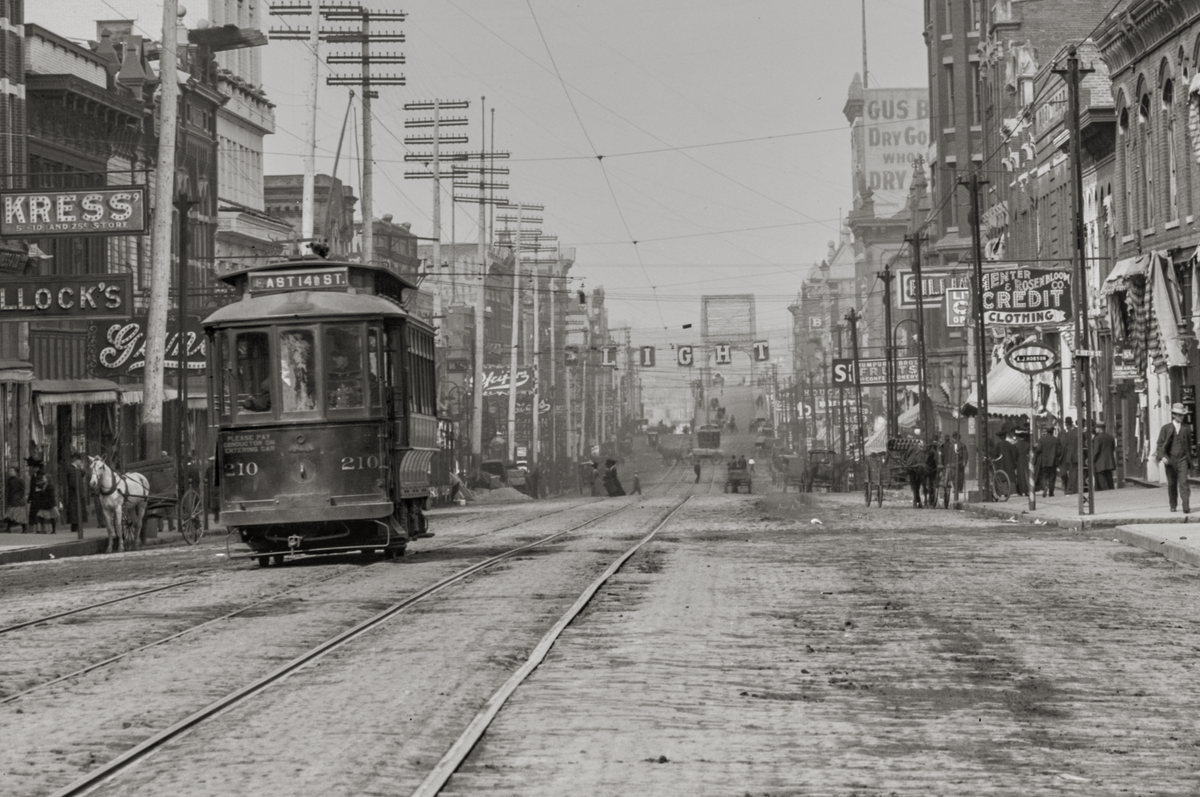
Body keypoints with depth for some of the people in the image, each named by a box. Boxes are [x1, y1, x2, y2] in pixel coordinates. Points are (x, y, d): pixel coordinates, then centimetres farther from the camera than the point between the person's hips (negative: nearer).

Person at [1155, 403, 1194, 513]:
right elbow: (1160, 444, -1)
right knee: (1172, 483, 9)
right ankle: (1173, 506, 23)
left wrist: (1189, 460, 16)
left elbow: (1189, 444, 15)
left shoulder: (1186, 428, 8)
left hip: (1182, 459, 0)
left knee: (1184, 482, -13)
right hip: (1170, 460, 0)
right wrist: (1163, 456, -17)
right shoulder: (1166, 428, 3)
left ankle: (1186, 507, -20)